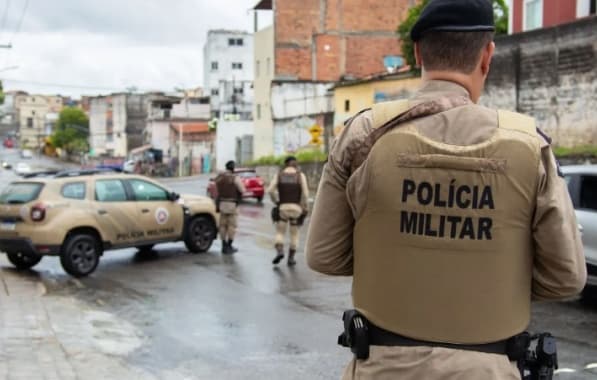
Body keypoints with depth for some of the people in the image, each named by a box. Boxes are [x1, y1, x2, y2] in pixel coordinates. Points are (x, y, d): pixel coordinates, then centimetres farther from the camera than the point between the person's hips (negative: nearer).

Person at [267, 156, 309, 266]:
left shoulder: (279, 175, 4)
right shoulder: (300, 175, 1)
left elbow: (270, 190, -6)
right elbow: (305, 193, -8)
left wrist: (276, 201, 7)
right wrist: (306, 208, 1)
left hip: (282, 207, 0)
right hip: (296, 208, 0)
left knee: (280, 232, 9)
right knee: (294, 234, 13)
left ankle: (279, 252, -16)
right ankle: (291, 258, 11)